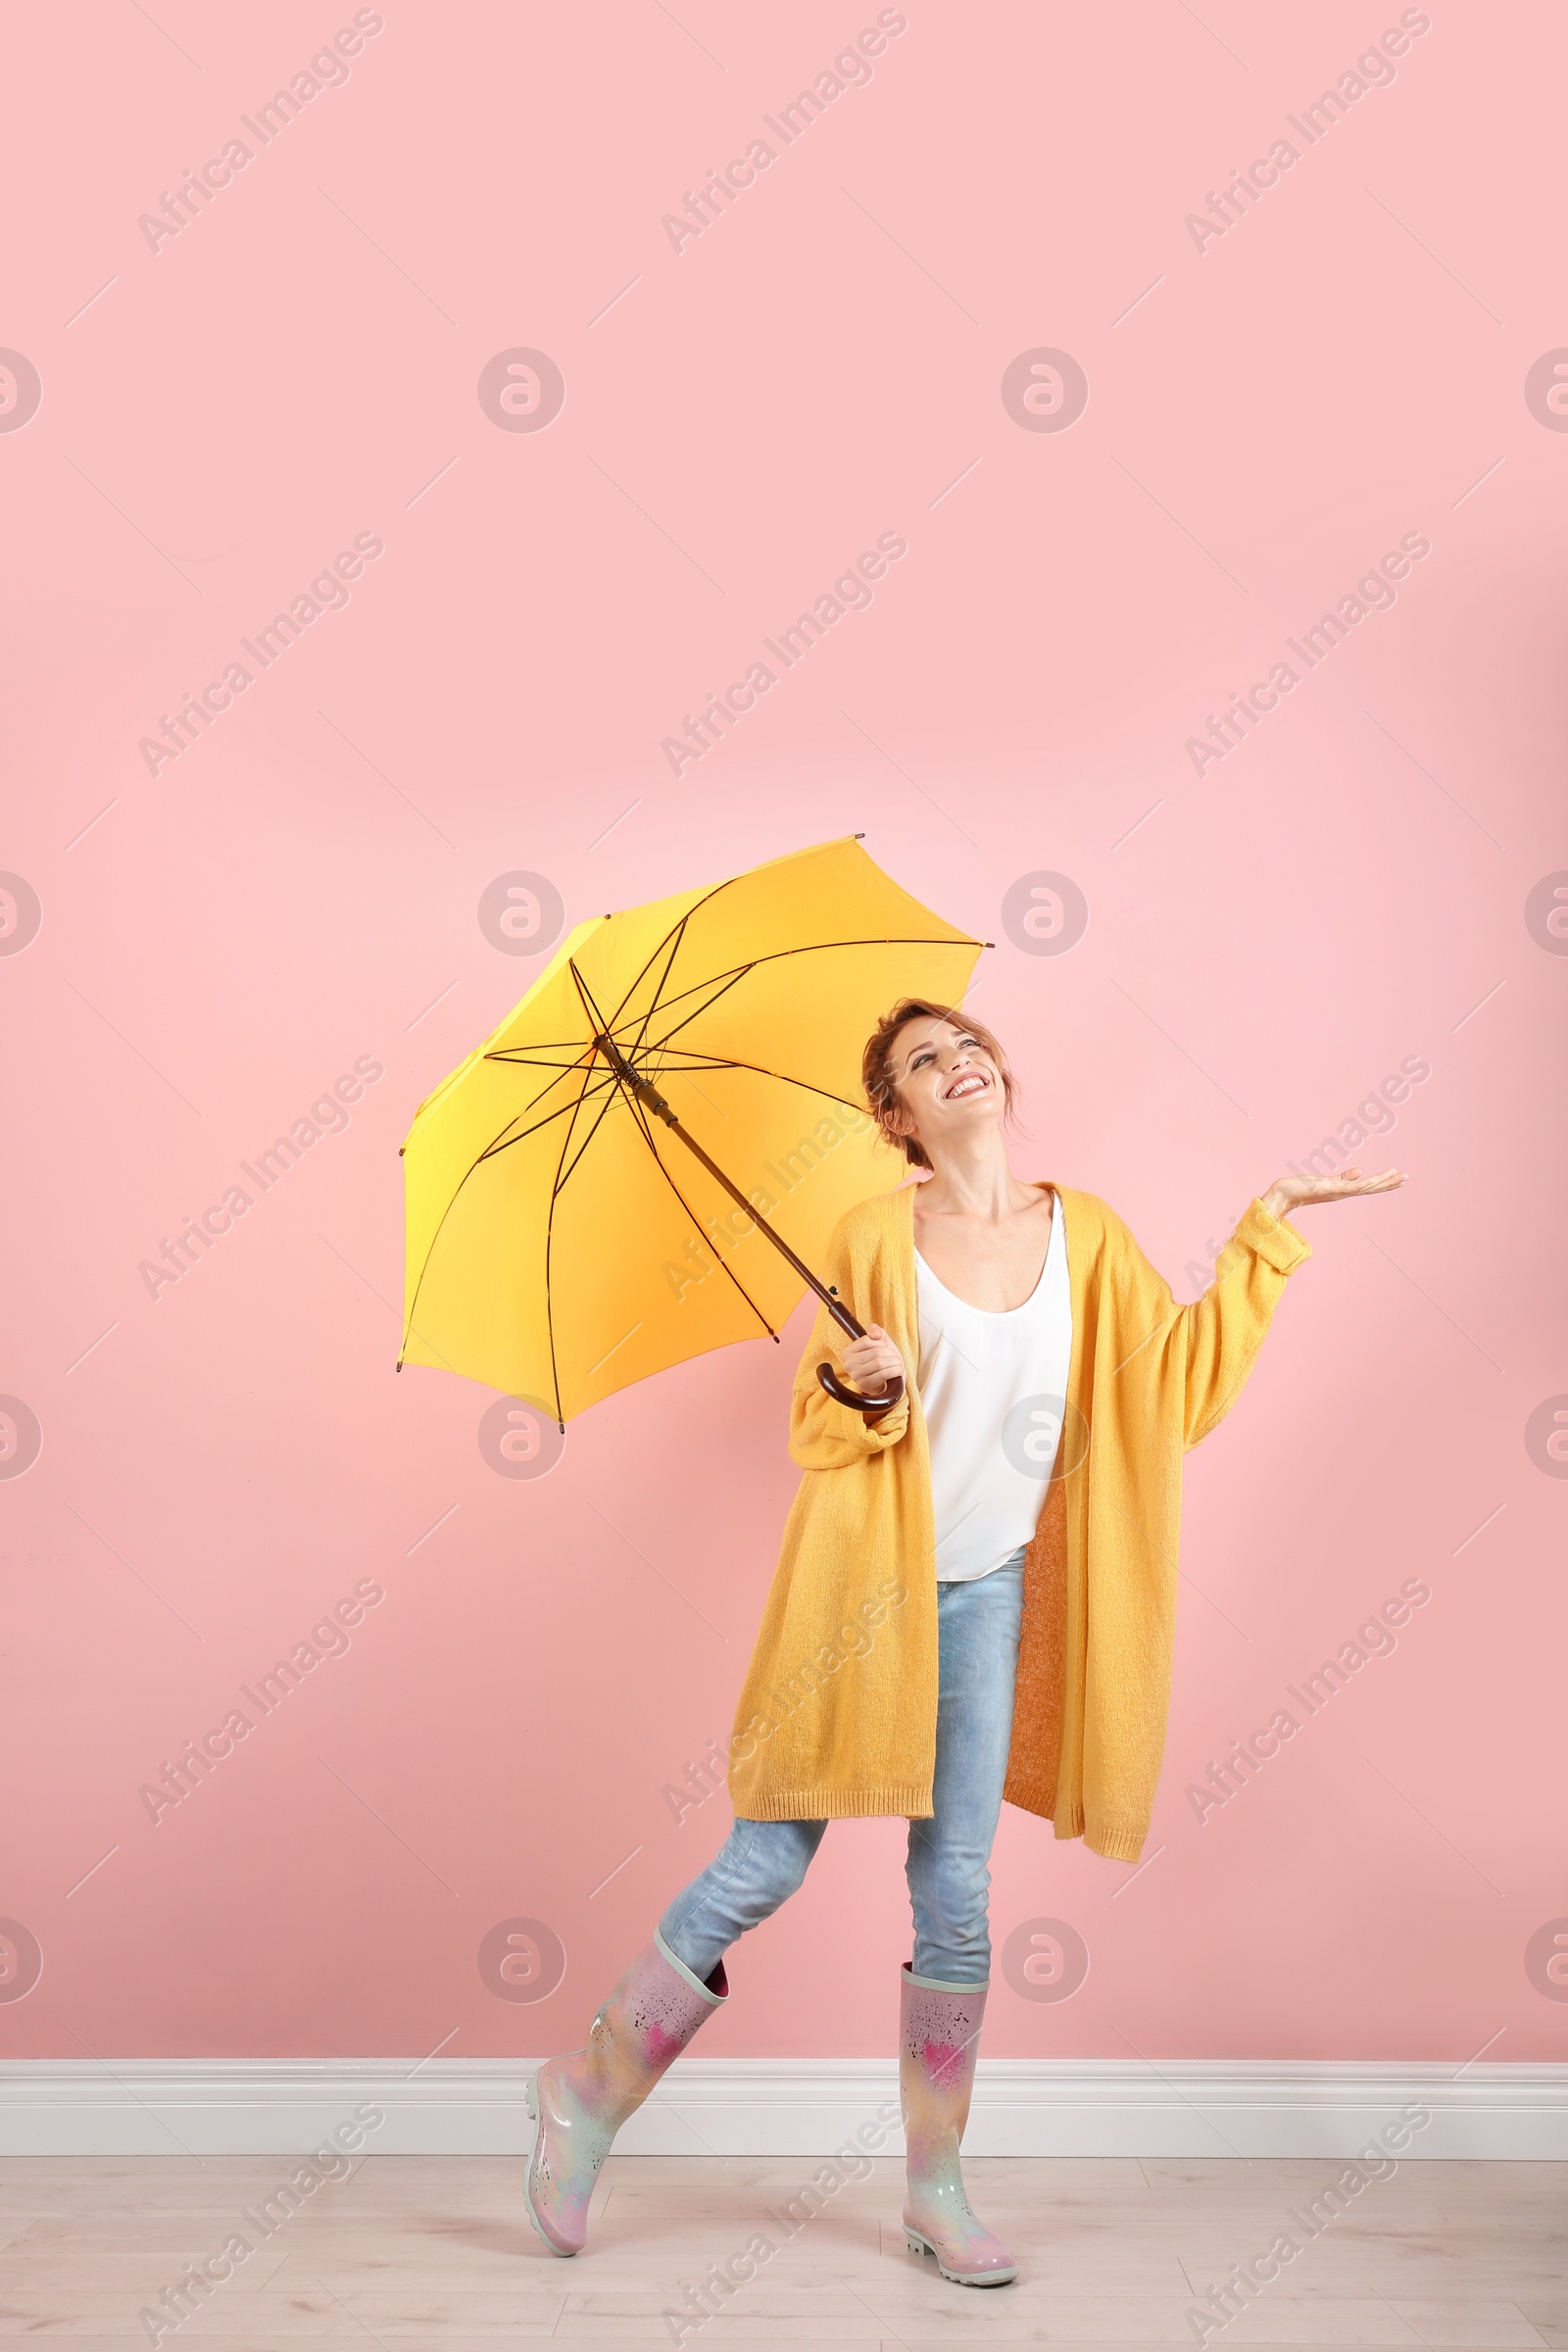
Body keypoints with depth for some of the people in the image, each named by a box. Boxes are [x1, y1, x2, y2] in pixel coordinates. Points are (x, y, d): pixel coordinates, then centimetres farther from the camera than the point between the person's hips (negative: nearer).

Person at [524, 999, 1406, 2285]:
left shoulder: (1086, 1234, 3)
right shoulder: (875, 1238, -6)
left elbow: (1185, 1377, 5)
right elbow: (818, 1431, -2)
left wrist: (1266, 1234, 5)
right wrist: (862, 1386, -24)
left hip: (985, 1595, 3)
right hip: (865, 1587, -3)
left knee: (956, 1896, 6)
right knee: (764, 1869, 0)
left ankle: (937, 2190, 23)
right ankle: (588, 2094, 22)